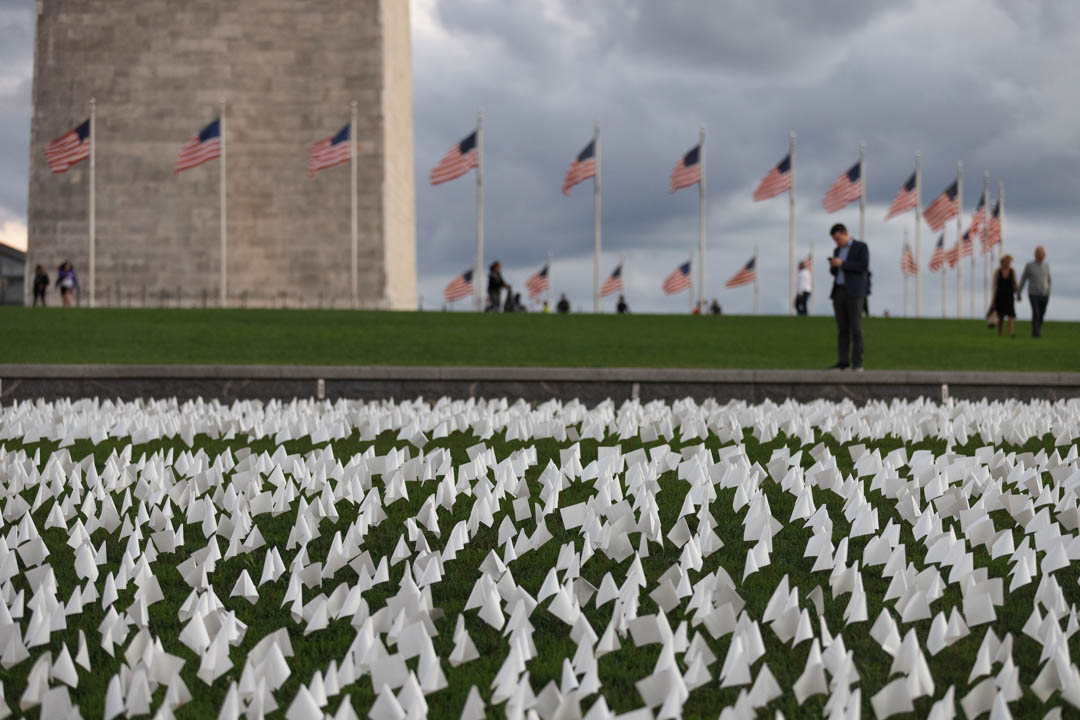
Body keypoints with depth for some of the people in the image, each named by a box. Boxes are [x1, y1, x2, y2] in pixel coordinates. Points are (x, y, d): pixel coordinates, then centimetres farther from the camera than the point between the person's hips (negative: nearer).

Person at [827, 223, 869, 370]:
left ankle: (857, 363, -6)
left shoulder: (861, 247, -3)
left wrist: (842, 264, -18)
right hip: (839, 292, 6)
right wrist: (833, 266, -3)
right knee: (842, 329, 2)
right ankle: (843, 362, 2)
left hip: (854, 292, -6)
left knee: (856, 328, -8)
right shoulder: (837, 251, 19)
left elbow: (863, 267, -14)